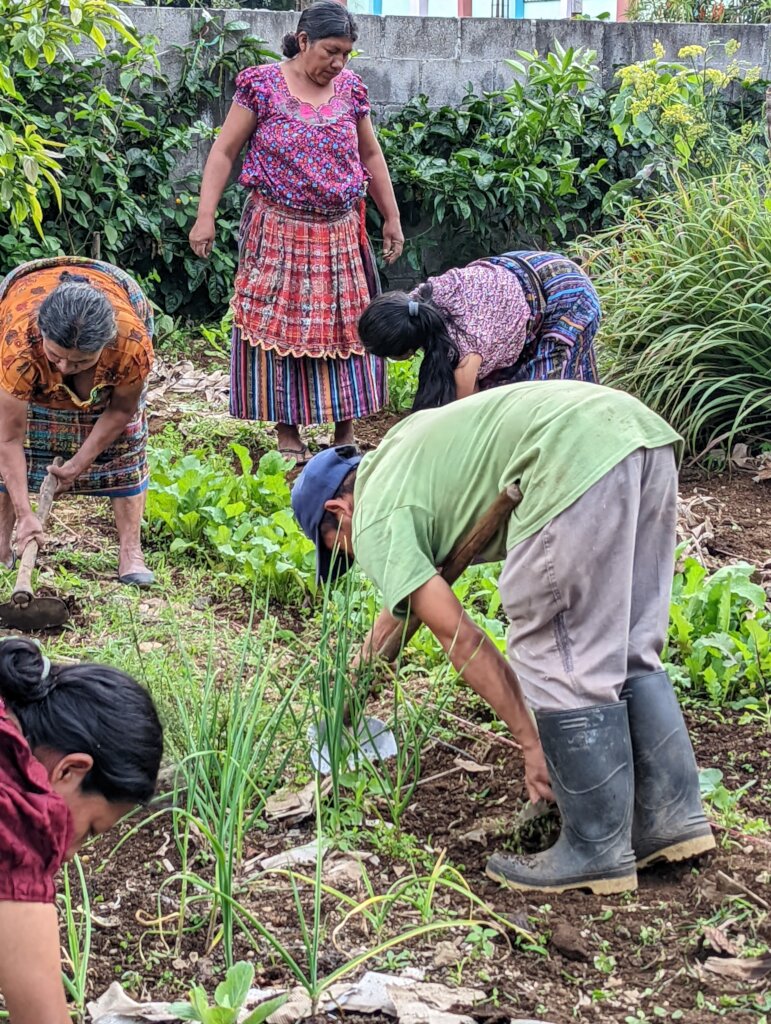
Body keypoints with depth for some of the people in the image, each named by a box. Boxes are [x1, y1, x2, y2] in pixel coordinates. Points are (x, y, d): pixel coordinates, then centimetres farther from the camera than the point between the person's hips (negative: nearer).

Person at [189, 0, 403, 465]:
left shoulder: (351, 89, 5)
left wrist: (392, 218, 15)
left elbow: (372, 156, 15)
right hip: (278, 232, -3)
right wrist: (206, 216, -11)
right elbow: (224, 152, -4)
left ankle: (346, 433, 15)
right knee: (278, 324, 0)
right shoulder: (262, 86, -6)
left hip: (340, 235, 4)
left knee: (345, 324, 5)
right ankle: (287, 434, 9)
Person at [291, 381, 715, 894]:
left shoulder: (375, 523, 8)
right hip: (644, 429, 10)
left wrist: (530, 742, 6)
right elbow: (407, 604, 47)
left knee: (564, 664, 1)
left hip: (578, 454, -9)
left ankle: (597, 851, 8)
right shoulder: (394, 456, 34)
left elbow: (461, 639, 1)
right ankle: (672, 816, 19)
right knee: (630, 653, 17)